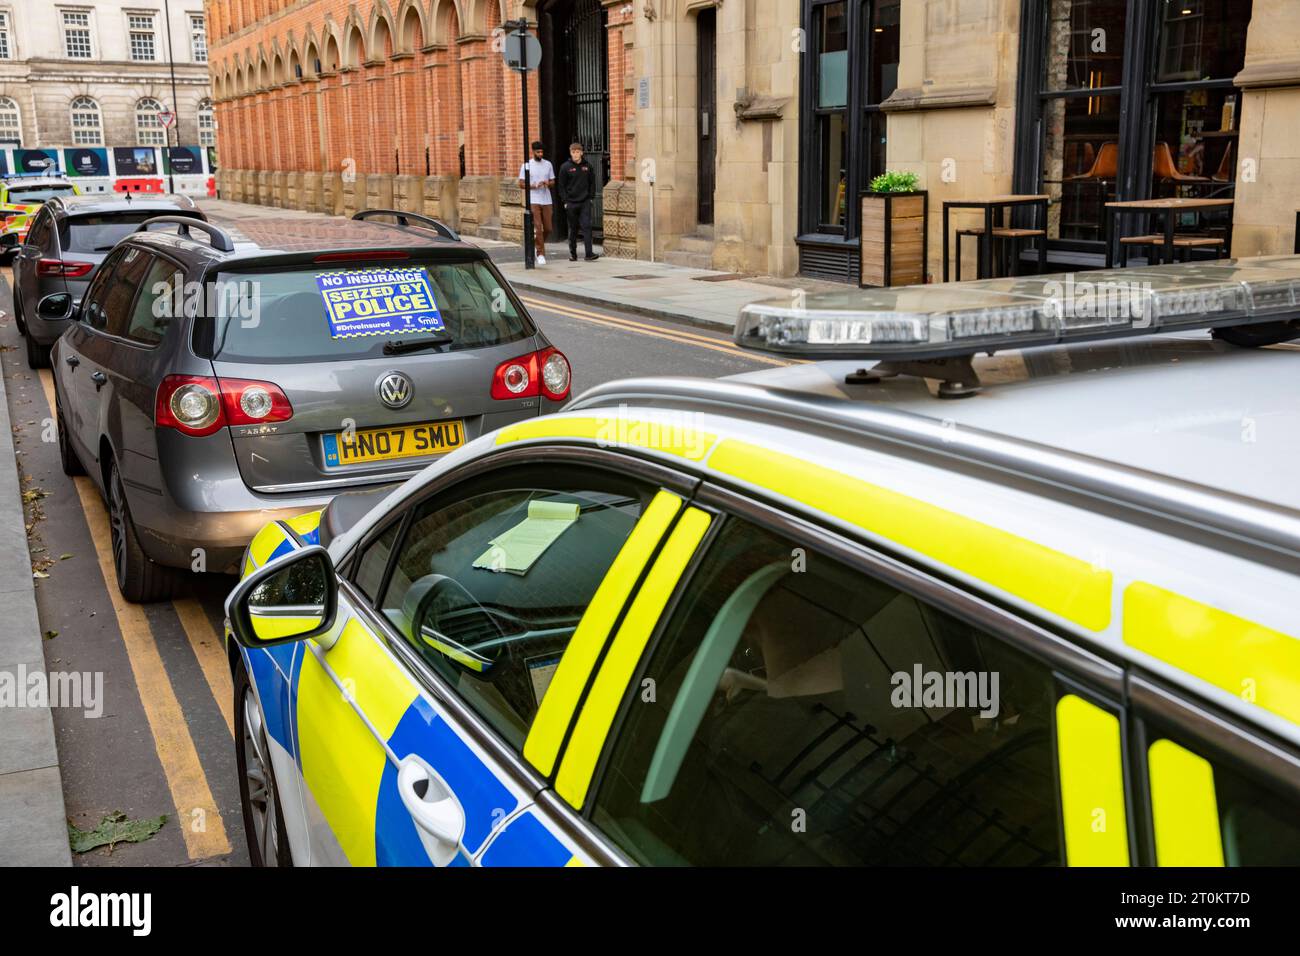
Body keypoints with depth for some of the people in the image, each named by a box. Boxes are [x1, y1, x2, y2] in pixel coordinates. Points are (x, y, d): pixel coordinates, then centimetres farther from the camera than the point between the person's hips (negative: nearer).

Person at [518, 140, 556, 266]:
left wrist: (548, 183, -10)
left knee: (548, 228, 5)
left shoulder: (548, 164, 10)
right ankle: (541, 254, -4)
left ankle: (539, 245, 30)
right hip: (533, 201, -4)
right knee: (538, 228, -9)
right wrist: (534, 186, -17)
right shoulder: (527, 165, -1)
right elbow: (521, 184, -2)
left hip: (546, 201, 4)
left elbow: (553, 182, 14)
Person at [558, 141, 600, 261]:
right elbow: (562, 186, 0)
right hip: (571, 203, -1)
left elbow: (592, 183, 12)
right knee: (573, 229, 7)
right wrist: (565, 201, -6)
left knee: (587, 226, -7)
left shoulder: (587, 166, 6)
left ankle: (589, 253, -10)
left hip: (585, 202, 1)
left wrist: (591, 197, 4)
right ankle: (573, 253, 16)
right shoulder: (565, 167, -1)